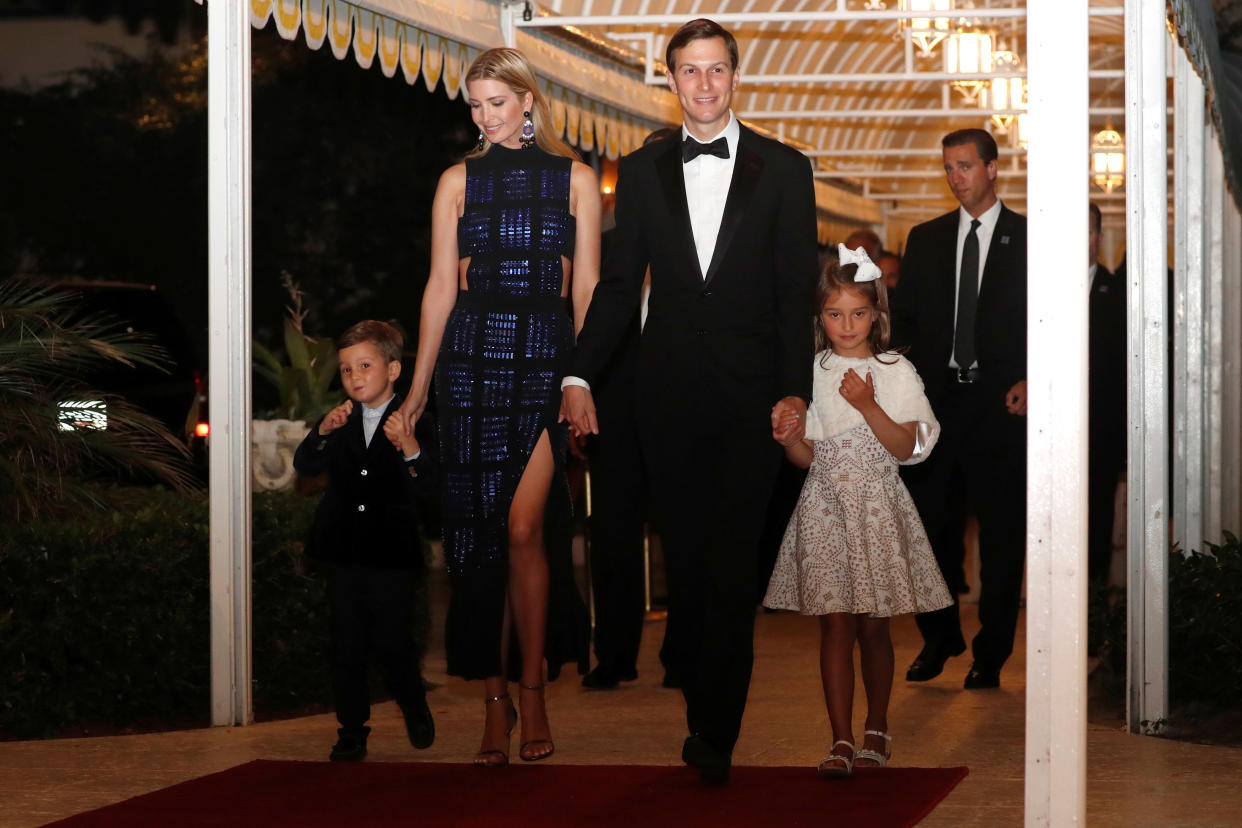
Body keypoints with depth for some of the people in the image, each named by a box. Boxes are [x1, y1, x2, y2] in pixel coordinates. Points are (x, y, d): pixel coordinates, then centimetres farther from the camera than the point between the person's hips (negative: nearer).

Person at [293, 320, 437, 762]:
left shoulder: (414, 423, -5)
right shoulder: (339, 422, 7)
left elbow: (426, 486, -14)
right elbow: (305, 467, -3)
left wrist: (410, 448, -33)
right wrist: (323, 432, -21)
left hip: (392, 558, -4)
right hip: (344, 555, 4)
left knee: (393, 644, -4)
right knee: (347, 648, 7)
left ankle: (415, 710, 22)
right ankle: (352, 732, 16)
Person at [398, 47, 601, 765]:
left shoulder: (575, 178, 7)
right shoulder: (459, 181, 11)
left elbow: (587, 287, 6)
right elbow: (441, 288, 11)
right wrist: (419, 387, 7)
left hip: (545, 362, -2)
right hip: (472, 361, 2)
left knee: (522, 526, -13)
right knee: (480, 532, 0)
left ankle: (531, 690, 0)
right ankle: (495, 699, 7)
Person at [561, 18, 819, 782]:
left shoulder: (783, 169, 3)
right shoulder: (642, 171, 10)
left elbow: (797, 291, 0)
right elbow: (621, 284, 10)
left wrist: (794, 392, -10)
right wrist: (580, 375, 0)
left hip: (751, 399, -2)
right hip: (671, 396, 3)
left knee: (732, 563, -5)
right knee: (685, 561, 6)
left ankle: (716, 734, -1)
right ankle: (702, 712, 16)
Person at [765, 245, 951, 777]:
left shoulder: (895, 372, 0)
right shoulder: (810, 374, 5)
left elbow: (906, 447, -7)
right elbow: (806, 457, 5)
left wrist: (867, 405, -18)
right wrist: (787, 438, -16)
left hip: (878, 507, -1)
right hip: (826, 504, 1)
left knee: (873, 627, 4)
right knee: (835, 623, -5)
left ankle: (876, 729, 21)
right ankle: (841, 741, -6)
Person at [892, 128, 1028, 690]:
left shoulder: (1030, 240, 3)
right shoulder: (925, 240, 13)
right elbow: (903, 318, 15)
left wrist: (1029, 380, -12)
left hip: (1001, 406, -3)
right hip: (935, 401, 3)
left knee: (1002, 533, 1)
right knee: (929, 524, 4)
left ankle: (991, 655, 10)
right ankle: (939, 638, 20)